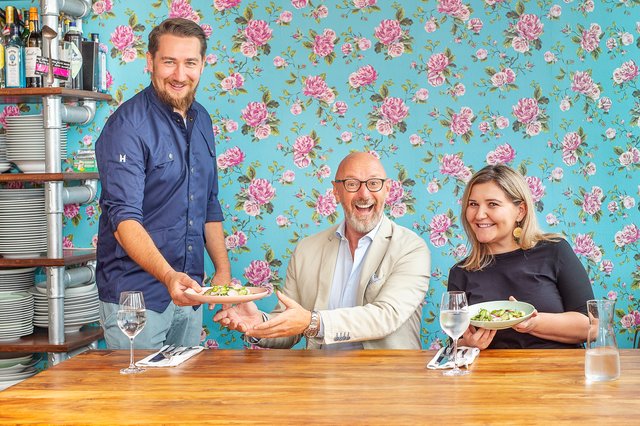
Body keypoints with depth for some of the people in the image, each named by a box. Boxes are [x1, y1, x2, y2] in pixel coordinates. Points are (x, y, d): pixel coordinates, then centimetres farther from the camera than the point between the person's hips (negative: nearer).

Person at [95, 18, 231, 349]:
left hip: (188, 292, 7)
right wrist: (167, 275, -37)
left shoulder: (201, 121, 9)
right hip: (136, 294, -7)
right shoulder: (127, 126, -14)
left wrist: (223, 269, 9)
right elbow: (125, 219, -24)